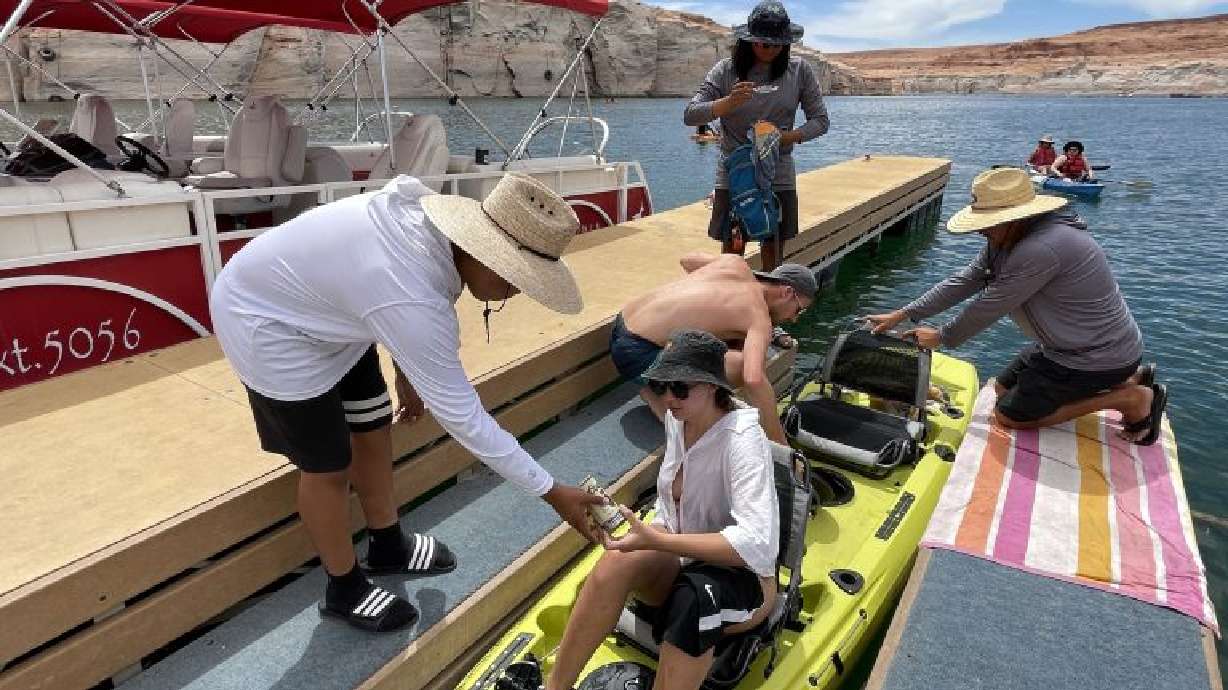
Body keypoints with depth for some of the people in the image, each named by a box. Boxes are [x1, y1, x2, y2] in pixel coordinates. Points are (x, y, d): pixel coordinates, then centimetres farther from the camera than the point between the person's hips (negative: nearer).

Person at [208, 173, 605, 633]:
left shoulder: (433, 221, -16)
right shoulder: (414, 301, -40)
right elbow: (461, 414, -34)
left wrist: (406, 370, 15)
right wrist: (552, 493, -26)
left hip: (317, 304, 9)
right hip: (266, 323, -8)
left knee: (374, 428, 15)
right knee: (329, 467, 1)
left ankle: (388, 546, 38)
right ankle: (344, 590, 27)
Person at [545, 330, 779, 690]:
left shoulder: (742, 440, -23)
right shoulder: (676, 419, -1)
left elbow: (758, 543, -33)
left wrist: (658, 540, -35)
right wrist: (649, 536, 1)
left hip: (742, 580, -5)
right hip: (681, 565, 5)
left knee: (693, 597, -39)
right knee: (621, 559, -28)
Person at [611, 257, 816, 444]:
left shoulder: (736, 263, 9)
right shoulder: (759, 318, -11)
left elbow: (687, 260, 28)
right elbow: (755, 380, -28)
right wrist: (779, 442, -19)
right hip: (638, 354, -9)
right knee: (745, 368, -17)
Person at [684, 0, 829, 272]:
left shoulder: (799, 71, -1)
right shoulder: (726, 71, -5)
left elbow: (820, 120, 3)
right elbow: (690, 115, -11)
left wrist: (788, 136, -16)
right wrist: (729, 102, -28)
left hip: (779, 175, 2)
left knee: (773, 250, 8)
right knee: (732, 251, -1)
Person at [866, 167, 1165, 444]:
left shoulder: (1039, 249, -32)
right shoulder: (1005, 240, -1)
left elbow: (989, 306, -25)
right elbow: (964, 282, 1)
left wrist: (942, 337, -8)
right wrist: (902, 315, -2)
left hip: (1096, 358, -9)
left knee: (1009, 415, -2)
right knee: (1004, 387, 21)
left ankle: (1130, 398, 2)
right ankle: (1126, 380, 19)